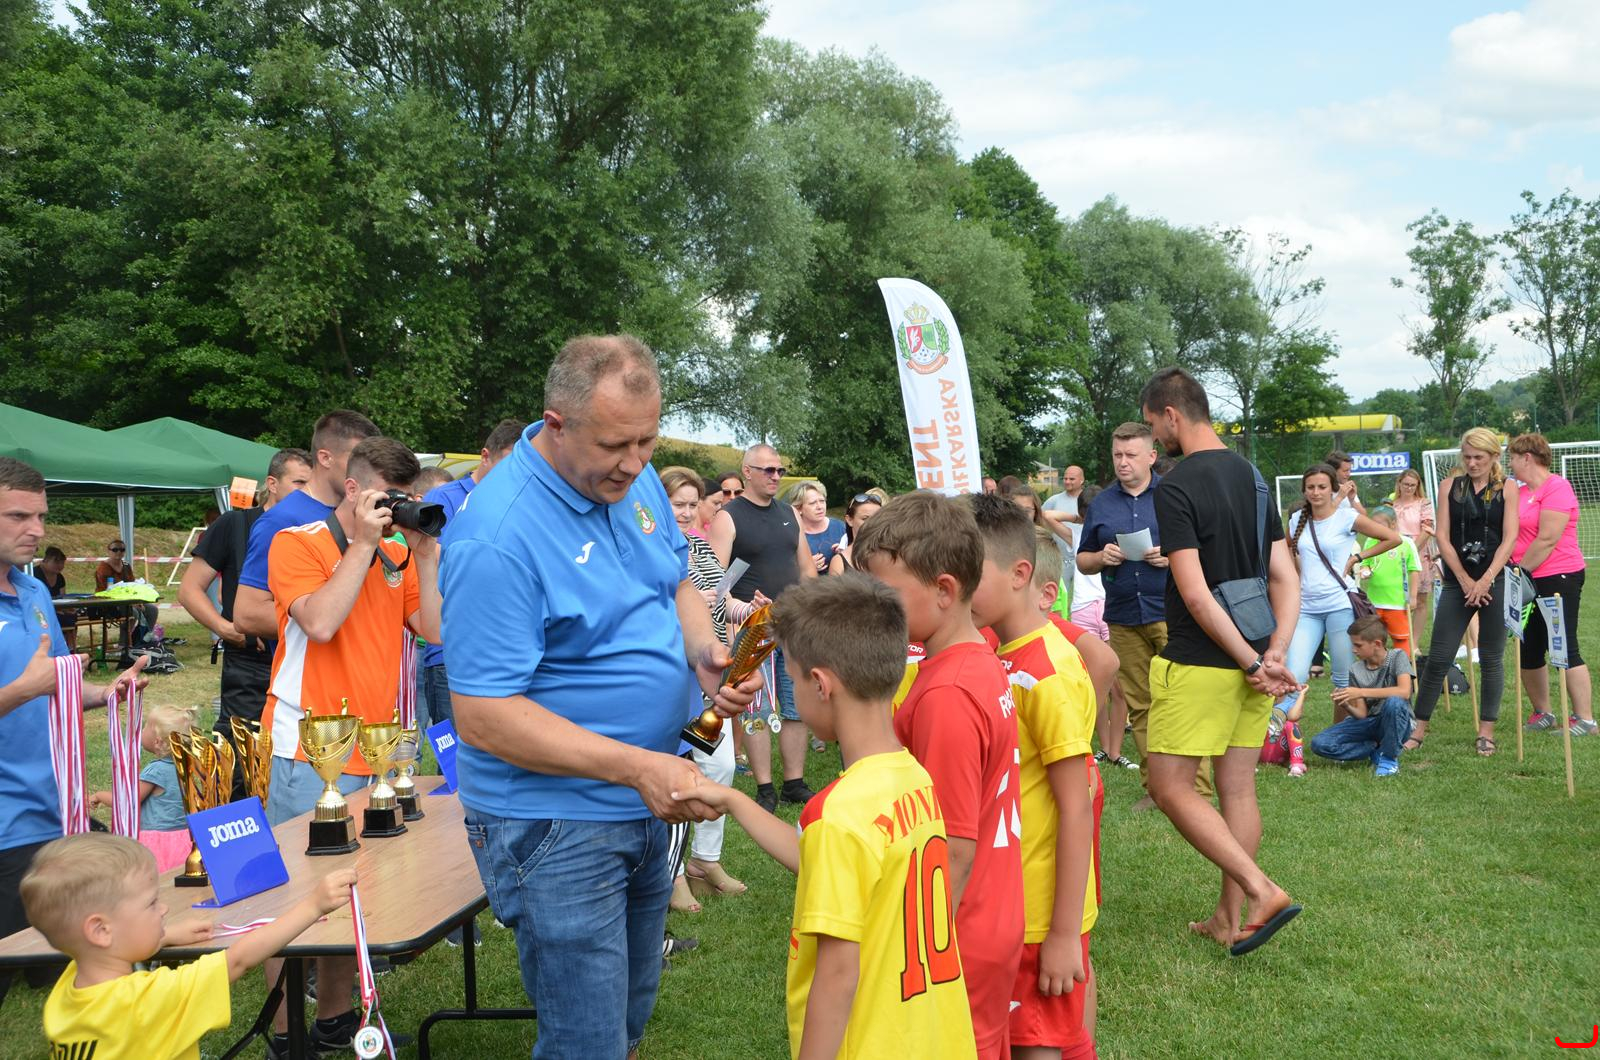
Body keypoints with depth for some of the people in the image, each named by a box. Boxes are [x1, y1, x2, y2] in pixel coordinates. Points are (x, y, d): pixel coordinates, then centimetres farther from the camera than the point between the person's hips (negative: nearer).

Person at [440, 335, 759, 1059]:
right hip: (555, 828, -8)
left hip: (647, 808, 8)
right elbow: (482, 717, -25)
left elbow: (676, 585, 15)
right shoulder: (496, 536, -25)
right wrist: (637, 766, -29)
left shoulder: (635, 480, 0)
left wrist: (705, 652, -8)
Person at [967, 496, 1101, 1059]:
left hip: (1042, 911, -7)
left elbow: (1076, 809, -19)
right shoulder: (999, 657, 4)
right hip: (1005, 900, 7)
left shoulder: (1049, 674, -19)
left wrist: (1064, 933, -18)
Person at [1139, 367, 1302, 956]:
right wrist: (1275, 652, -4)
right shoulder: (1252, 475, 10)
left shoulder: (1176, 489, -15)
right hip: (1251, 657, 8)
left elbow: (1196, 595, -21)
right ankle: (1230, 919, 20)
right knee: (1238, 787, 12)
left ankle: (1262, 892, -7)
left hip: (1200, 662, -8)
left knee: (1171, 787, 0)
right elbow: (1285, 577, 6)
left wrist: (1253, 662, -15)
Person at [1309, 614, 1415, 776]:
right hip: (1370, 723, 4)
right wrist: (1346, 706, -23)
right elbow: (1361, 714, 0)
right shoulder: (1355, 670, 1)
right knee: (1319, 743, -16)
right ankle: (1377, 750, -4)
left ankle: (1389, 757, -16)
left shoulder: (1397, 657, -10)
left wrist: (1361, 692, -28)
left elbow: (1404, 692, -29)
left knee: (1394, 702, -39)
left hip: (1396, 724, -4)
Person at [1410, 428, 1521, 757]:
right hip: (1457, 582, 1)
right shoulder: (1450, 485, 6)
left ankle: (1486, 732, 12)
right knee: (1438, 658, -1)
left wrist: (1485, 581, -14)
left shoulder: (1507, 488, 2)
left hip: (1495, 581, -1)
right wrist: (1465, 581, -7)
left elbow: (1509, 538, -5)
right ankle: (1420, 728, 8)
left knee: (1491, 659, 4)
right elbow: (1443, 537, 1)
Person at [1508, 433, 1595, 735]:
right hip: (1527, 582, 9)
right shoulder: (1521, 492, 14)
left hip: (1558, 577, -9)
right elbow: (1514, 534, 20)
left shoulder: (1556, 487, -12)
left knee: (1564, 649, -7)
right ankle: (1542, 714, 22)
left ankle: (1585, 719, -2)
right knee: (1529, 650, 10)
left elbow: (1547, 539, -19)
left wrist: (1520, 570, -13)